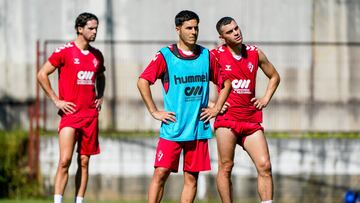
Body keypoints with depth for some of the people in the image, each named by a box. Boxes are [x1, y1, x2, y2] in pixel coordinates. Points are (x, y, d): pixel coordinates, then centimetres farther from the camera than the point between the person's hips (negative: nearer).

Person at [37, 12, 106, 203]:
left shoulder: (97, 55, 12)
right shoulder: (65, 51, -6)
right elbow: (42, 75, -4)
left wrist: (100, 98, 14)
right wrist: (56, 100, -6)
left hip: (91, 114, 5)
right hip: (70, 113, -5)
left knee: (84, 162, 6)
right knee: (65, 161, -13)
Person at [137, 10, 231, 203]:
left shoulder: (207, 56, 8)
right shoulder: (165, 55, -2)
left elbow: (226, 84, 19)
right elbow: (143, 81, -3)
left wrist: (216, 108, 8)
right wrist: (154, 112, -6)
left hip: (199, 128, 3)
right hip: (172, 128, -3)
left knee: (191, 177, 3)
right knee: (161, 172, -9)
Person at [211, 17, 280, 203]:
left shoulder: (255, 54, 10)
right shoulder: (215, 55, -2)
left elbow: (274, 77, 25)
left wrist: (265, 99, 12)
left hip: (251, 119, 3)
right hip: (227, 117, -3)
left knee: (264, 165, -6)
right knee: (225, 167, -2)